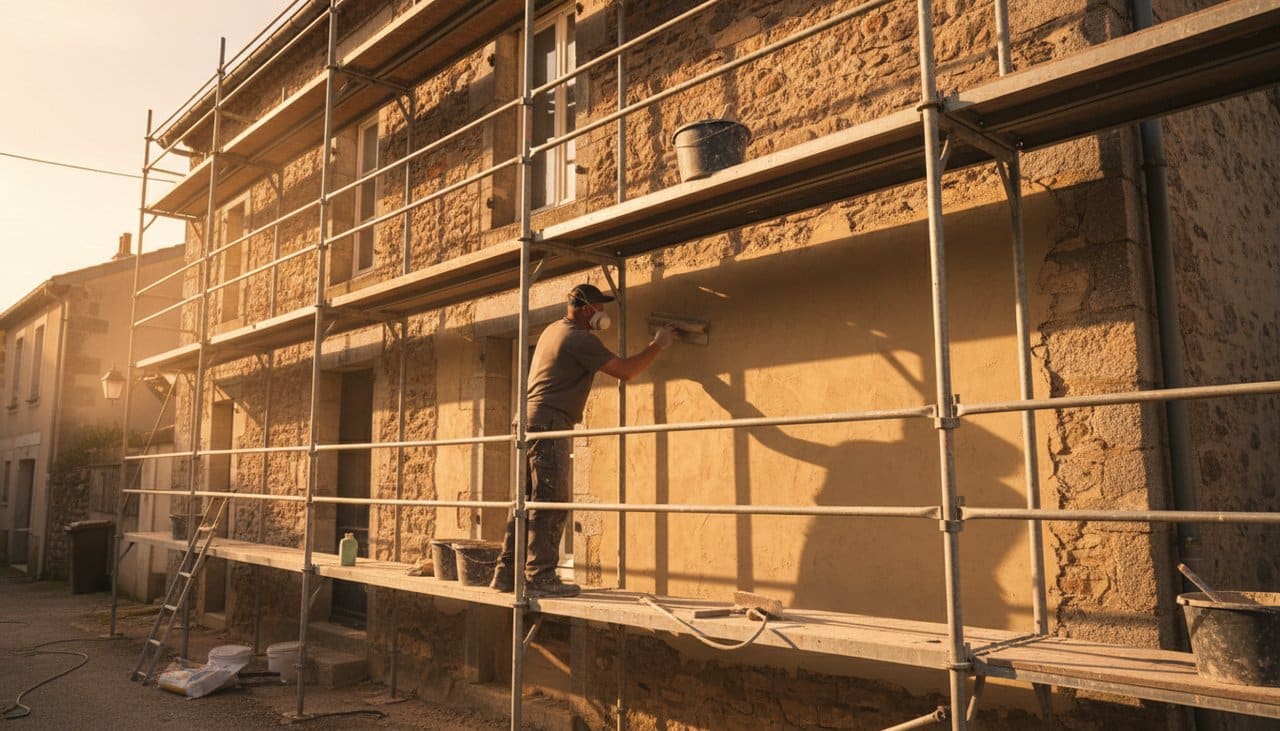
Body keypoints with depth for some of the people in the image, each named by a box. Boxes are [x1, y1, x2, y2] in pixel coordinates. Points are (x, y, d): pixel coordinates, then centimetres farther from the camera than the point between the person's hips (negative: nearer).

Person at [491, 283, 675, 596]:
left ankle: (506, 573, 14)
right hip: (548, 424, -10)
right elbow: (624, 371, -11)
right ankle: (541, 577, -6)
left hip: (530, 422, 10)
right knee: (550, 504, -8)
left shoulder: (553, 329, 19)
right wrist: (657, 346, 1)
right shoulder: (580, 339, -10)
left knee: (527, 502, 11)